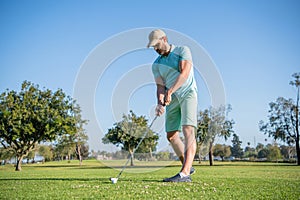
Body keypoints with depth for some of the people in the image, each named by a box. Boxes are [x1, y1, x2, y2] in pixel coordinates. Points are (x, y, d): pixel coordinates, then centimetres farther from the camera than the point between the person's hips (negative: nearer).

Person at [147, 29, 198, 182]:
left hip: (188, 93, -6)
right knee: (171, 135, 5)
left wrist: (170, 91, -26)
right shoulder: (156, 64, 11)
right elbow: (160, 85, 1)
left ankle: (185, 173, -27)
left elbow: (184, 73, -17)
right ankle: (187, 166, 23)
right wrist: (160, 103, -18)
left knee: (188, 130, -20)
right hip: (172, 100, 6)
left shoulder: (182, 50, -3)